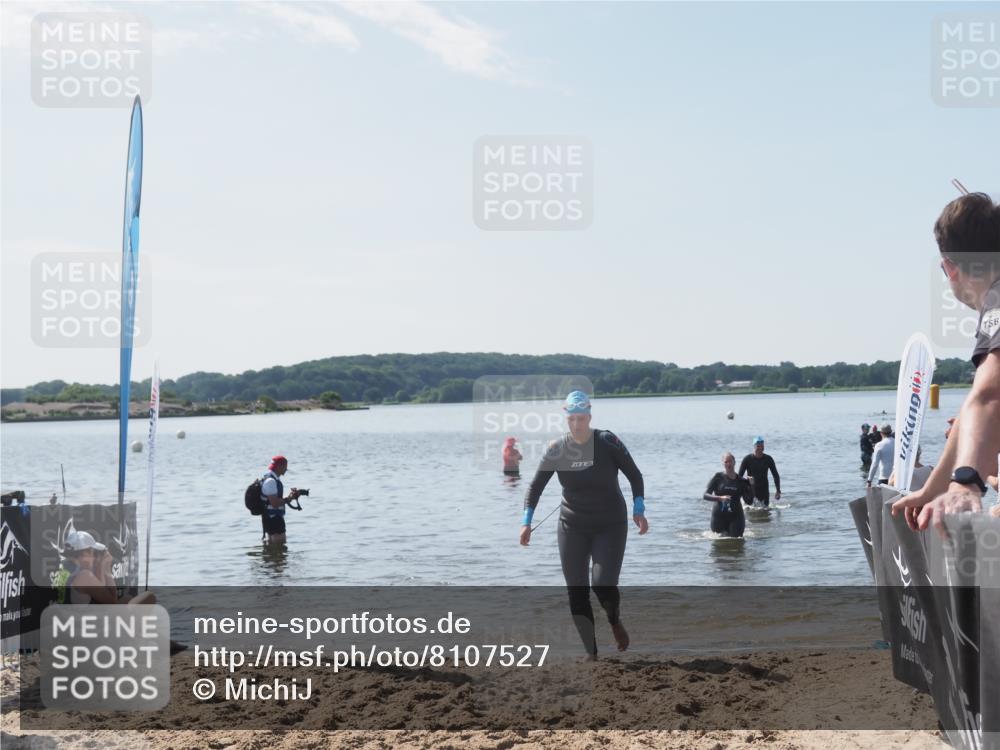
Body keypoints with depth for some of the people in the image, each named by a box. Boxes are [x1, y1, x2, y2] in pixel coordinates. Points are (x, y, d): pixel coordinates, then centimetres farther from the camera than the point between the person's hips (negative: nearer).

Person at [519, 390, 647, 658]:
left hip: (610, 526, -2)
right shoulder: (556, 449, -5)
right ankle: (592, 654, 13)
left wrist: (638, 510, -8)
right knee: (577, 595, -1)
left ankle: (615, 622, 17)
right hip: (572, 527, 3)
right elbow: (535, 486, 2)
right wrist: (527, 521, -7)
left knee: (603, 585, -18)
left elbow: (634, 475, -1)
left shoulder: (607, 442, -11)